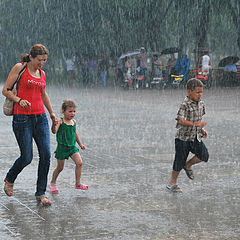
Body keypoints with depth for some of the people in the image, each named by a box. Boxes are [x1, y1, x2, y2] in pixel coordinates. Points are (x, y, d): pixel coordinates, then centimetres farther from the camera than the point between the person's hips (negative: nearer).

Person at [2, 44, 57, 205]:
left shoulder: (41, 73, 14)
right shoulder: (19, 68, -3)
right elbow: (6, 90, -3)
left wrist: (52, 113, 36)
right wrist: (19, 100, -19)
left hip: (40, 118, 5)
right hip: (22, 118, -5)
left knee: (46, 155, -5)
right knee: (27, 157, -5)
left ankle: (41, 193, 6)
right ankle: (9, 180, 26)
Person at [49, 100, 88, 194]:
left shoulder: (73, 122, 6)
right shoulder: (60, 122, -14)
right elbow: (54, 131, -28)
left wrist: (80, 144, 27)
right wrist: (54, 124, -49)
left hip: (72, 147, 5)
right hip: (62, 147, -5)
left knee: (79, 163, -9)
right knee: (60, 167, 6)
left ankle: (78, 183, 1)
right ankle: (53, 183, 28)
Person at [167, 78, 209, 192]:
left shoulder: (201, 104, 4)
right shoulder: (185, 105, -20)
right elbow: (181, 121, -29)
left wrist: (202, 129, 8)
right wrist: (196, 124, -36)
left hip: (196, 137, 6)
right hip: (183, 137, -6)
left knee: (204, 156, -8)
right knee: (180, 161, 3)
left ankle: (188, 165, 20)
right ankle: (172, 182, 22)